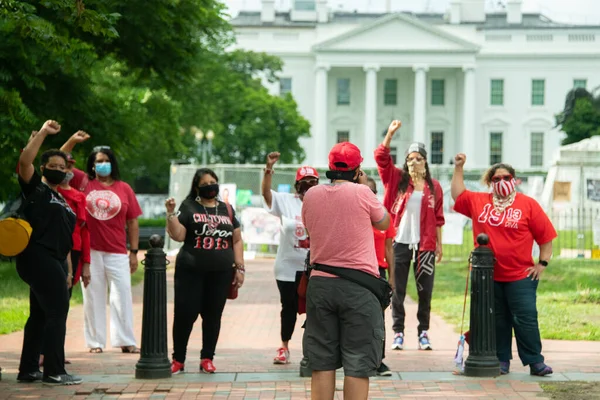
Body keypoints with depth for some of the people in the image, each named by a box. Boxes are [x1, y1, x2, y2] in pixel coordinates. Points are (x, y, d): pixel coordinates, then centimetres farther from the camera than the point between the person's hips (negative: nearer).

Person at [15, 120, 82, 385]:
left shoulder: (62, 200, 22)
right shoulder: (35, 189, -1)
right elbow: (24, 161, -19)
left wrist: (66, 270, 18)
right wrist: (43, 133, -16)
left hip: (54, 261, 9)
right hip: (38, 257, -9)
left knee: (40, 315, 10)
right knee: (57, 311, -11)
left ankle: (28, 370, 15)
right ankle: (54, 372, -9)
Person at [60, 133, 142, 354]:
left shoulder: (124, 189, 3)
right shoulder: (83, 182, 4)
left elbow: (132, 222, 5)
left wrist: (134, 252, 2)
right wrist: (72, 142, -10)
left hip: (117, 253, 0)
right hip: (90, 251, 0)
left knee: (122, 295, -1)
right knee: (93, 297, 6)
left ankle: (125, 341, 4)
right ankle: (95, 342, 11)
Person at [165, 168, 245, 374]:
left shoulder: (227, 210, 13)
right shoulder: (188, 207, 3)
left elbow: (237, 240, 14)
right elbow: (178, 236, -6)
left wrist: (240, 267, 7)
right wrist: (171, 213, -17)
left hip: (221, 273, 3)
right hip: (191, 272, -3)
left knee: (213, 316, 5)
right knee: (185, 314, -4)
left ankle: (207, 359, 14)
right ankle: (178, 359, 5)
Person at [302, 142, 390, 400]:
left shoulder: (311, 195, 3)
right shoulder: (361, 193, -9)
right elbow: (384, 223, 8)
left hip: (320, 283, 4)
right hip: (358, 286, -4)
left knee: (322, 363, 8)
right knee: (358, 365, -1)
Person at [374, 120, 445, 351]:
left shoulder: (434, 186, 6)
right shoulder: (398, 179, 4)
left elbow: (438, 218, 9)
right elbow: (381, 156, -6)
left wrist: (439, 244, 7)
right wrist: (390, 133, -17)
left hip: (425, 244, 1)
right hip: (400, 242, -1)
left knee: (425, 290, 4)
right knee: (398, 290, 3)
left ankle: (423, 332, 13)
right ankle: (398, 332, 8)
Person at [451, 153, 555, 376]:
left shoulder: (528, 205, -2)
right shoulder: (479, 202, 8)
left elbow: (546, 236, -1)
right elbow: (458, 195, 23)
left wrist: (543, 263, -5)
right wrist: (458, 168, 17)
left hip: (520, 276, -3)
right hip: (488, 276, 3)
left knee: (525, 318, -4)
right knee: (497, 320, 9)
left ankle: (535, 362, 0)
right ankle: (502, 361, 16)